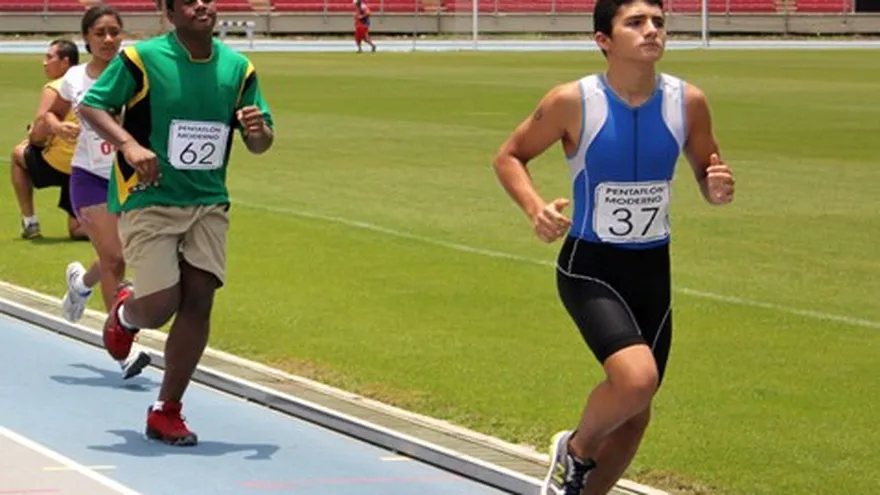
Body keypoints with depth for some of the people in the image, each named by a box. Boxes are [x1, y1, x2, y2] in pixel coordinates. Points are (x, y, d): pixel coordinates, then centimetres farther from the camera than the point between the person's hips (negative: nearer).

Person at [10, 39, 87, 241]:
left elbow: (38, 136, -14)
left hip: (60, 165, -6)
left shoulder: (53, 89, -9)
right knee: (78, 231, 15)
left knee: (18, 154, 26)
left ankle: (30, 223, 23)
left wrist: (31, 135, 11)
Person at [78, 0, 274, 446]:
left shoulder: (238, 67, 4)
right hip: (149, 199, -4)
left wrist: (257, 130, -14)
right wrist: (129, 144, -22)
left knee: (198, 300, -4)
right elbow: (90, 105, -5)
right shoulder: (141, 58, -9)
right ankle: (125, 313, 30)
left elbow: (260, 144, 11)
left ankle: (166, 412, 8)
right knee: (160, 306, -10)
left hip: (209, 203, 4)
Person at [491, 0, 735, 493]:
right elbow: (509, 157, -2)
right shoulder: (573, 102, -14)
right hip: (589, 267, -5)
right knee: (636, 377, -27)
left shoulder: (688, 102, -5)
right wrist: (536, 208, -20)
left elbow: (708, 172, 9)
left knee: (636, 413, 12)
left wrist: (719, 188, -15)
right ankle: (575, 451, 4)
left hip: (653, 269, 5)